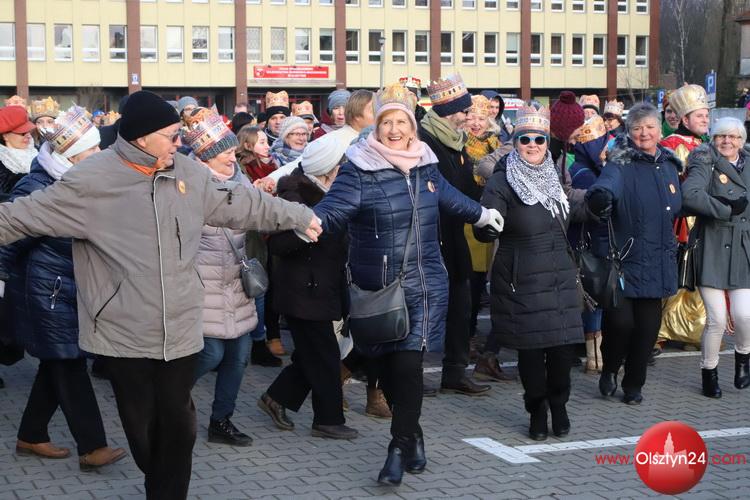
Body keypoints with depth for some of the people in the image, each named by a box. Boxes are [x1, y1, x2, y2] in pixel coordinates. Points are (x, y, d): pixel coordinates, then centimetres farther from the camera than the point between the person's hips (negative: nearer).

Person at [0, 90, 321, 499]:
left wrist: (298, 216, 22)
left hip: (179, 330, 3)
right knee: (142, 428, 8)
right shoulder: (91, 181, -11)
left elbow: (243, 204, 16)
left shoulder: (189, 173, 4)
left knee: (177, 425, 7)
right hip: (124, 333, -3)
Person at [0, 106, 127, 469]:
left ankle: (31, 436, 26)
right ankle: (91, 448, -3)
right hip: (45, 292, -8)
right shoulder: (36, 190, -20)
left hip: (69, 289, 8)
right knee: (70, 367, -6)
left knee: (58, 365, 13)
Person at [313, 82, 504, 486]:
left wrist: (482, 215, 41)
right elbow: (333, 209, -23)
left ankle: (400, 447, 0)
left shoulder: (425, 164, 6)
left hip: (423, 286, 2)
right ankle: (412, 435, 31)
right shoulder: (359, 170, -10)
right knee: (388, 366, 10)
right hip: (376, 289, -1)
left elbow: (449, 198, 25)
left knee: (408, 364, -11)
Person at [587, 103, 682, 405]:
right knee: (621, 321, -12)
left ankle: (633, 385, 24)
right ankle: (609, 370, 18)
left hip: (657, 262, 5)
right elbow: (608, 184, -31)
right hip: (623, 259, -5)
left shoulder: (669, 165, 11)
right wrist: (600, 196, -53)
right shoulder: (621, 164, -8)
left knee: (647, 326, 7)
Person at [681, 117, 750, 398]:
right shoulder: (706, 164, -3)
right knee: (716, 319, -5)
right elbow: (690, 195, -22)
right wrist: (727, 209, -18)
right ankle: (709, 372, 17)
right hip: (711, 249, -3)